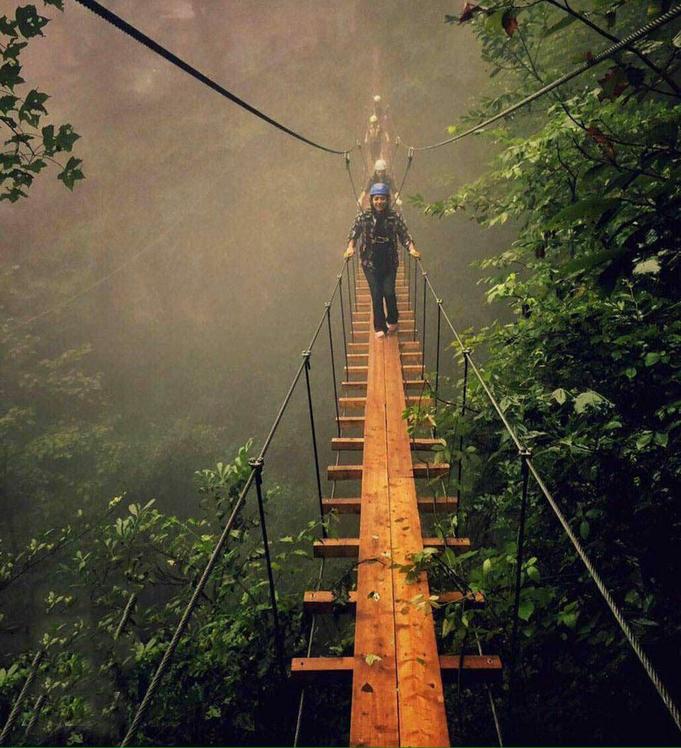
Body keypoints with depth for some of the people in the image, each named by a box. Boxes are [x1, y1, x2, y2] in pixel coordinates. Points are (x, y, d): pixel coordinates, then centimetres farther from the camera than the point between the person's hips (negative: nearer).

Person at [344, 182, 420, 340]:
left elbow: (405, 235, -2)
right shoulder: (363, 217, -6)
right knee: (376, 295, -2)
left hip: (390, 263, 0)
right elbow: (353, 233, 1)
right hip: (370, 263, 0)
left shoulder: (395, 217, -5)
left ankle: (392, 321, 21)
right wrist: (350, 247, -17)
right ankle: (379, 327, 15)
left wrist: (412, 249, -19)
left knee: (389, 292, -8)